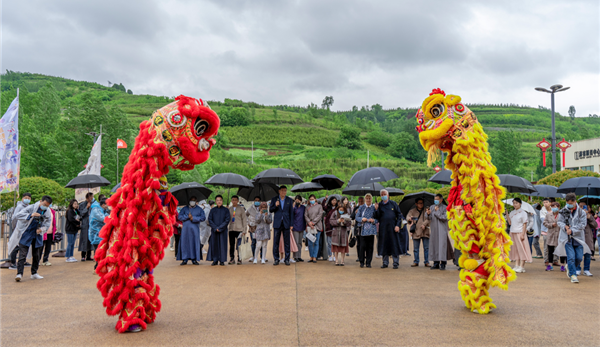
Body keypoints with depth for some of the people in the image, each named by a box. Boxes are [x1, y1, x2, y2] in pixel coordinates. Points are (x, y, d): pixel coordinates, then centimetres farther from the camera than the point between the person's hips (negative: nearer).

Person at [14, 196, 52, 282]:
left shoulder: (47, 213, 1)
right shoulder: (31, 208, -13)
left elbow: (47, 225, 7)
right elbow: (18, 215, -21)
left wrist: (41, 229, -15)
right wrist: (30, 215, -34)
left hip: (37, 235, 5)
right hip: (26, 235, -5)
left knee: (36, 255, 10)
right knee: (22, 254, -11)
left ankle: (34, 273, 22)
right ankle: (19, 274, -11)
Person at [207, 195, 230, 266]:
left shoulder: (226, 210, 2)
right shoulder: (212, 210, 6)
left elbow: (227, 220, -5)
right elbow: (210, 220, 1)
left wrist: (220, 228, -12)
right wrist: (215, 228, -10)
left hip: (223, 230, -1)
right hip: (214, 230, 1)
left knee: (222, 244, 0)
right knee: (214, 244, 2)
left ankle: (222, 261, 5)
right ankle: (215, 260, 9)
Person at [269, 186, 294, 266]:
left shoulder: (289, 200, 8)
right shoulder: (274, 199, 7)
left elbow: (291, 212, 7)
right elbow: (270, 210, 7)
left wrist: (291, 224, 1)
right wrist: (275, 206, -14)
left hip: (286, 223, 0)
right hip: (277, 223, 0)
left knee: (287, 242, 3)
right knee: (276, 242, 1)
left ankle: (287, 259, 10)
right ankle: (276, 259, 10)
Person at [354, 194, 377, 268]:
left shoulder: (374, 208, 7)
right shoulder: (361, 207, 7)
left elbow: (378, 219, 7)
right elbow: (357, 217, 5)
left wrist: (374, 220, -14)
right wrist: (362, 219, -14)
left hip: (371, 229, 1)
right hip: (363, 229, -1)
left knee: (370, 246, 2)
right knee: (362, 246, -4)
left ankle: (368, 262, 11)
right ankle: (361, 262, 7)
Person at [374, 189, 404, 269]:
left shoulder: (393, 204, 5)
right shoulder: (379, 205, 8)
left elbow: (399, 215, 4)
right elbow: (377, 218, 2)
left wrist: (398, 225, -7)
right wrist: (376, 210, -14)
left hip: (393, 227, -1)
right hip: (383, 228, 1)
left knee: (394, 245, -2)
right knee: (384, 245, 4)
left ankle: (396, 263, 5)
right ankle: (385, 262, 13)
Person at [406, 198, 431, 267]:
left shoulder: (426, 210, 9)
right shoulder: (412, 211, 9)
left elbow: (428, 219, -4)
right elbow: (408, 216, -7)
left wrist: (424, 224, -22)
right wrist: (409, 219, -31)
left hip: (425, 232, 0)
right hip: (416, 232, 0)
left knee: (426, 248, 2)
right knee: (416, 248, 5)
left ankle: (426, 262, 10)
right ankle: (416, 262, 14)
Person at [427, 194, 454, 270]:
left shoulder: (445, 208, 0)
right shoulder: (432, 207, 14)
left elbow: (444, 218, -11)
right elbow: (429, 218, 11)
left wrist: (437, 211, -8)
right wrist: (428, 214, -10)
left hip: (442, 230, -4)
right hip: (434, 230, 5)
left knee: (442, 245, -8)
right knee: (434, 245, 4)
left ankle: (443, 263, -4)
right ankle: (436, 263, 10)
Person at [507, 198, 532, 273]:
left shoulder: (523, 212, -4)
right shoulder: (512, 212, 13)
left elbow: (525, 224, -7)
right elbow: (510, 223, 9)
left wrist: (523, 234, -15)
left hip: (520, 232, -6)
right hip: (513, 232, 6)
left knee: (521, 249, -5)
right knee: (515, 249, 6)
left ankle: (521, 267, -5)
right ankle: (517, 265, 10)